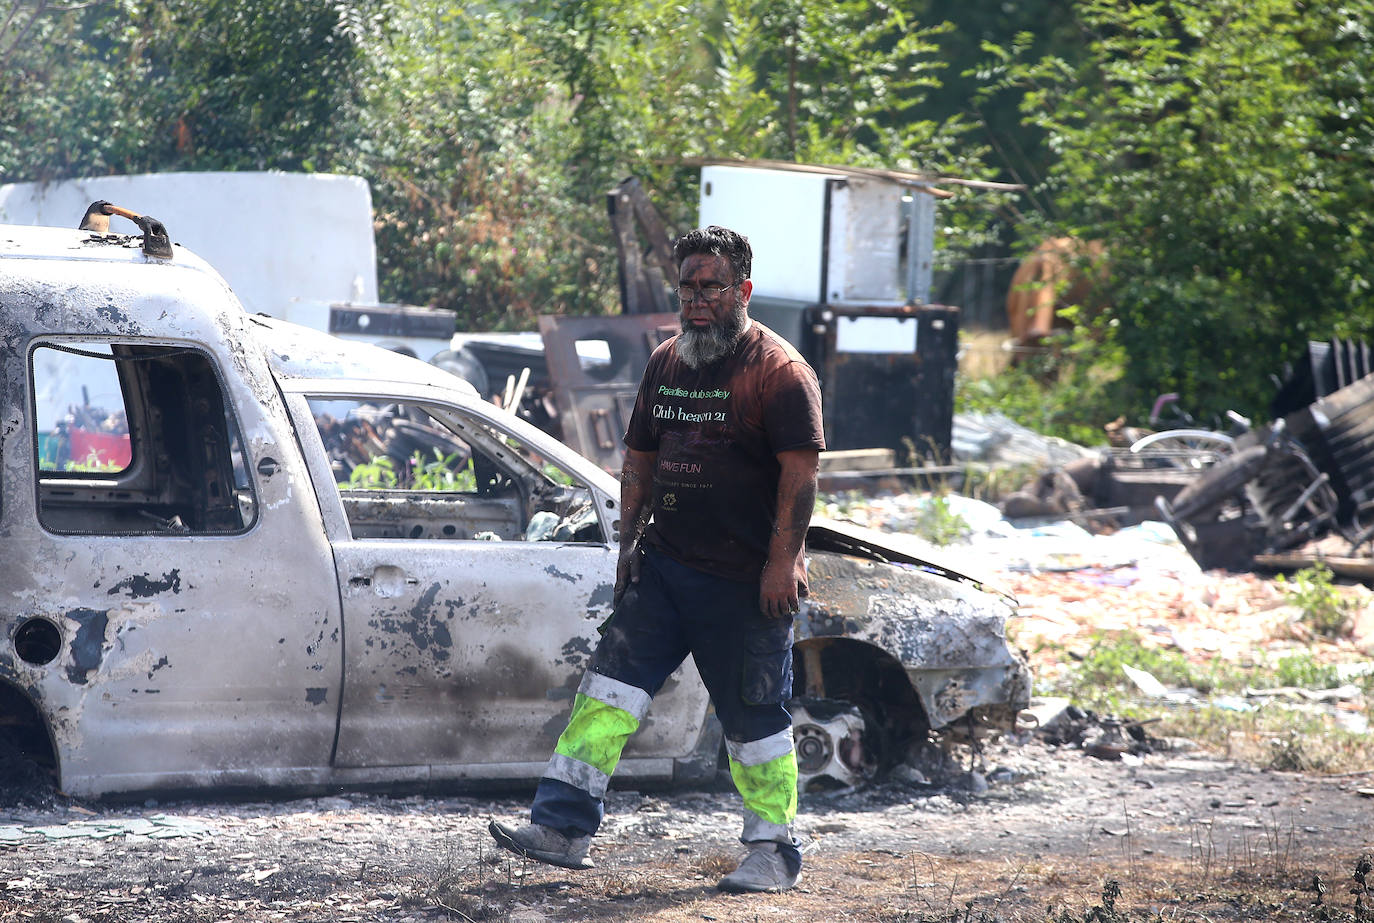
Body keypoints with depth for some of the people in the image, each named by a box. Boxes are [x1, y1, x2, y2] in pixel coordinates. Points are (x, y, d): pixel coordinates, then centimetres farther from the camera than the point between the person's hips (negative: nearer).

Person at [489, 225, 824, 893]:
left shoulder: (779, 371, -10)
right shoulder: (666, 363, 12)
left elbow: (800, 473, -15)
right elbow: (639, 459, 20)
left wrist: (782, 563, -20)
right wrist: (630, 539, 12)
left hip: (746, 584, -6)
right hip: (665, 565, 6)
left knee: (754, 719, 2)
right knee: (610, 685, -3)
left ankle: (774, 854, 14)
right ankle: (563, 826, -6)